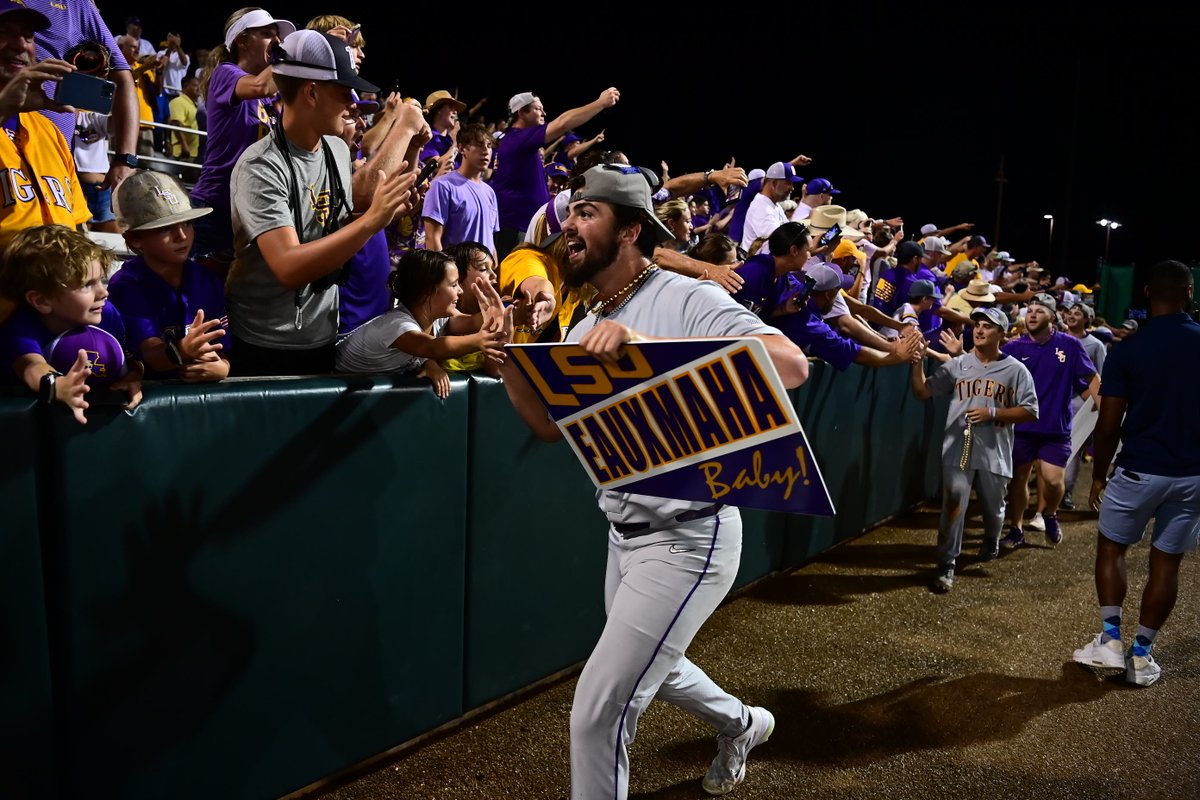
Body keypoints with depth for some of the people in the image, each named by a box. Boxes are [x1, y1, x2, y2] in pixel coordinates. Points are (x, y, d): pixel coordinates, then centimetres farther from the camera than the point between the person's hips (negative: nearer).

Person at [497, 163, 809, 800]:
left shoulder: (688, 300, -17)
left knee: (597, 715, -6)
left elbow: (791, 366, -32)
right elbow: (550, 426, 10)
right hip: (625, 532, 9)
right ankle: (741, 725, 57)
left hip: (687, 537, -9)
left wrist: (649, 344, -41)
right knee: (647, 667, 29)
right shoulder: (584, 330, 8)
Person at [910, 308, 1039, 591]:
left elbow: (1030, 411, -2)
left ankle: (991, 541, 50)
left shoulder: (1016, 370, 1)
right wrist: (917, 363, -16)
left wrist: (992, 413, -14)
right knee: (953, 504, -11)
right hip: (958, 449, -1)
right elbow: (922, 392, -1)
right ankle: (946, 565, -3)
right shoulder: (957, 365, 3)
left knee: (993, 508, 17)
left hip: (995, 453, 1)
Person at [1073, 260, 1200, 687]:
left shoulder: (1126, 351, -9)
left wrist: (1099, 473, 3)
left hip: (1140, 470, -2)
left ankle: (1110, 640, 10)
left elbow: (1109, 425, -9)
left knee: (1111, 548, 16)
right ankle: (1142, 654, 17)